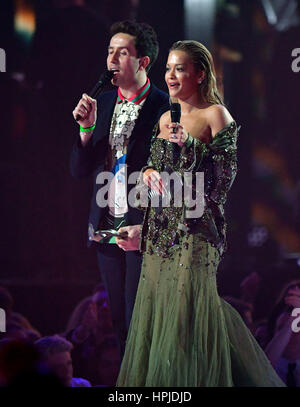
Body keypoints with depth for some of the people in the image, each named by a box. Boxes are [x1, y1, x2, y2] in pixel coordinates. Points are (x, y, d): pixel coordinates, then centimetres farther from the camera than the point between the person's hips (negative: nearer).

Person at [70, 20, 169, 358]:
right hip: (107, 226, 6)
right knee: (119, 321, 12)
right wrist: (87, 127, -7)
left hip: (144, 228, -6)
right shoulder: (103, 104, 9)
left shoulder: (165, 108, -9)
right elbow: (80, 170, 9)